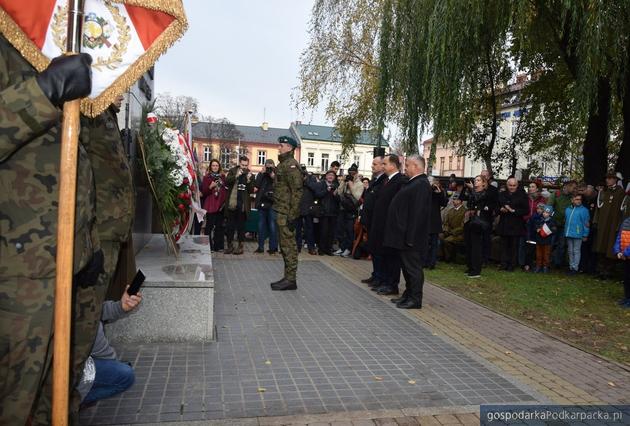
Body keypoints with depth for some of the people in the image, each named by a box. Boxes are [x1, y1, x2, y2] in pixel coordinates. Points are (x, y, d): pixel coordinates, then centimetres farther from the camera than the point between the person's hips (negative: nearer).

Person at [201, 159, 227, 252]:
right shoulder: (207, 177, 3)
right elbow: (204, 192, -2)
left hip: (221, 205, 3)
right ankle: (208, 246, 2)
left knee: (219, 226, 6)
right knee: (210, 225, -4)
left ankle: (218, 246, 13)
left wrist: (226, 201, 4)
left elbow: (226, 189, 16)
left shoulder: (222, 176, 12)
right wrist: (210, 187, -18)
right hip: (210, 205, -3)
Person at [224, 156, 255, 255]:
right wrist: (236, 176, -22)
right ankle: (230, 245, 16)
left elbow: (251, 190, 0)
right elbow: (226, 182, -9)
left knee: (241, 226, 6)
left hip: (243, 204, -1)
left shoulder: (250, 175, 5)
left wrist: (249, 181, -15)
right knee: (230, 225, 6)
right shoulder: (233, 171, 5)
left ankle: (240, 246, 14)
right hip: (232, 203, 1)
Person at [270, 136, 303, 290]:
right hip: (282, 211, 10)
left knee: (288, 245, -5)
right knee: (285, 245, 14)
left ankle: (291, 280, 1)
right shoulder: (283, 164, 18)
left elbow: (297, 191, -19)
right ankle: (288, 277, 23)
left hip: (287, 213, -10)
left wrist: (292, 215, -21)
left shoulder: (291, 165, -13)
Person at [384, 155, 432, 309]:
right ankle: (408, 294, 28)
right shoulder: (412, 182, 14)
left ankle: (415, 299, 9)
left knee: (413, 267, -1)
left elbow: (418, 213, -23)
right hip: (404, 235, 10)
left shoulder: (422, 184, -17)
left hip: (412, 236, -10)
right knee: (407, 266, 17)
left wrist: (411, 237, -25)